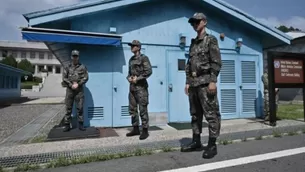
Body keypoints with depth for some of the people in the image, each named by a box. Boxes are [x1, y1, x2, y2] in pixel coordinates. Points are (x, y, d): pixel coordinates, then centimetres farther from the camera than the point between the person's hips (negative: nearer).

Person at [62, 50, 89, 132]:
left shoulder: (82, 67, 5)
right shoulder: (68, 67, 9)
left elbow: (86, 77, -1)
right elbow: (64, 78, 4)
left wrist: (78, 84, -11)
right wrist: (71, 85, -9)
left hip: (79, 90, -1)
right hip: (70, 89, 1)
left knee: (80, 108, 3)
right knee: (68, 108, 4)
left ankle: (80, 124, 12)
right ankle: (67, 125, 12)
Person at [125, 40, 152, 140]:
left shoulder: (143, 58, -5)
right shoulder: (131, 59, 17)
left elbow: (149, 71, -14)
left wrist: (137, 78, -14)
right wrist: (129, 78, 2)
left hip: (141, 87, -8)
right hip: (132, 87, 8)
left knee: (143, 110, -5)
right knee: (132, 109, 10)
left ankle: (145, 130, 4)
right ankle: (135, 129, 20)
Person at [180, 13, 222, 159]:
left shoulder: (211, 40, 2)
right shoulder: (193, 43, 20)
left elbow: (216, 62, -8)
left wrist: (213, 81, -18)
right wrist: (187, 82, 11)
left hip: (205, 82, -7)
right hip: (193, 83, 7)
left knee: (211, 114, -4)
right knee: (195, 114, 10)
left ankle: (212, 145, 4)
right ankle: (196, 142, 20)